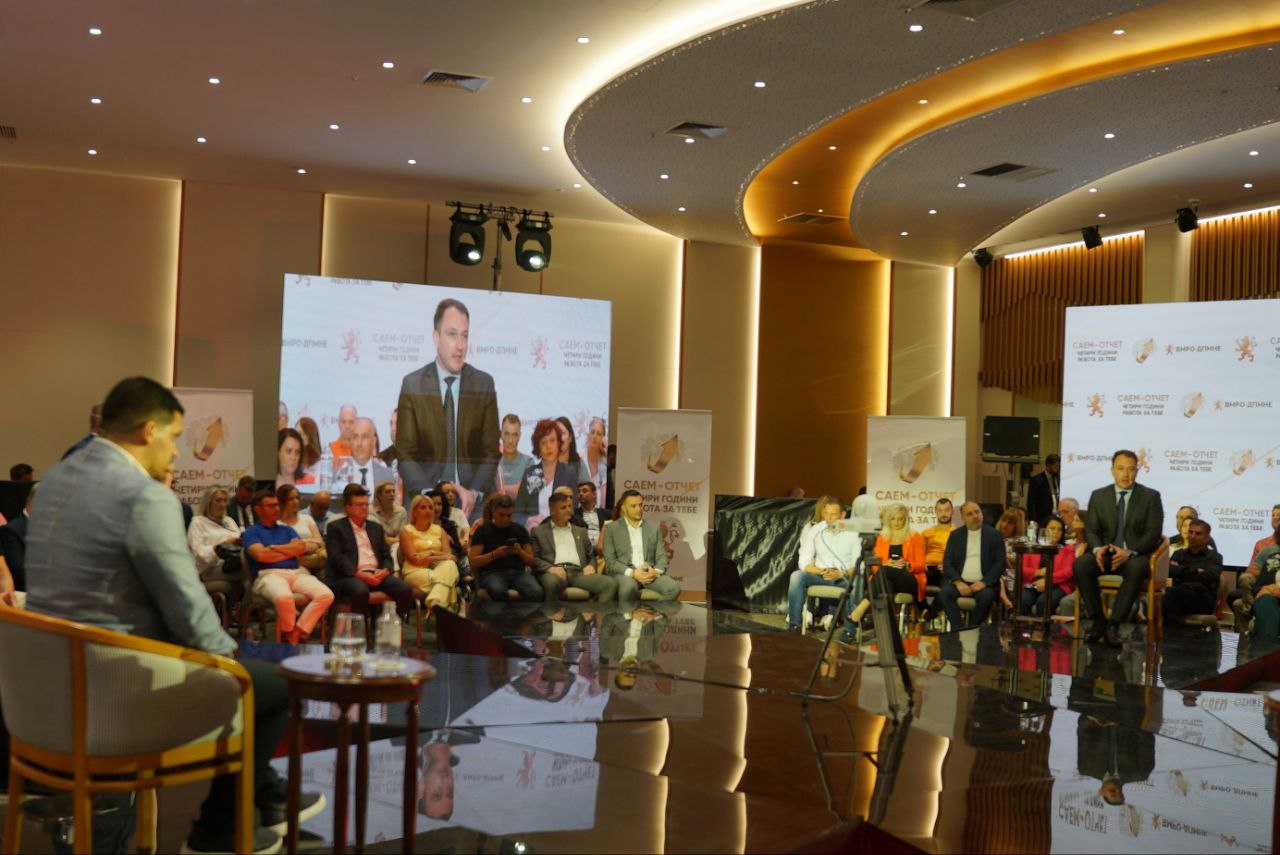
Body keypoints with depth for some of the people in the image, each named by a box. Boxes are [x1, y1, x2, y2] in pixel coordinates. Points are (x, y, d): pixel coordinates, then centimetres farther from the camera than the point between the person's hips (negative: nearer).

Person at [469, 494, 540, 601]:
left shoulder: (520, 529, 16)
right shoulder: (483, 530, 8)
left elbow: (531, 561, 14)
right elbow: (474, 562, 1)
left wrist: (520, 552, -7)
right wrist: (495, 554, -13)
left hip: (518, 572, 2)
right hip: (492, 573, -2)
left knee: (536, 592, -32)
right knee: (498, 591, -40)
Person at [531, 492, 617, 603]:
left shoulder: (581, 531, 29)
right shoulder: (538, 531, 18)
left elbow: (592, 556, 28)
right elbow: (533, 557, 6)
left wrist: (591, 566, 3)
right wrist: (550, 568, -13)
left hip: (578, 572, 4)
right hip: (555, 572, -3)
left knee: (611, 583, -25)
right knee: (552, 582, -42)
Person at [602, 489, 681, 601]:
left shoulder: (653, 528, 18)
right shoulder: (611, 529, 8)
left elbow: (661, 557, 13)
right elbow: (610, 561, -1)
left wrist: (656, 571, -11)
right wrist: (632, 573, -17)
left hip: (649, 573, 3)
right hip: (624, 573, -3)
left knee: (673, 588, -27)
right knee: (629, 587, -39)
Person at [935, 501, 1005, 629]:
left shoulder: (994, 535, 7)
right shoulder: (955, 535, 13)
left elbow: (1000, 562, 0)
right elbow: (947, 562, 6)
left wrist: (984, 582, -13)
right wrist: (958, 582, -11)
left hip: (983, 584, -2)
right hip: (960, 582, 2)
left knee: (986, 596, -34)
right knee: (944, 593, -28)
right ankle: (958, 629, -22)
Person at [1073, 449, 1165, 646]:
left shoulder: (1151, 497, 3)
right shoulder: (1098, 496, 10)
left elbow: (1153, 533, -5)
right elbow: (1090, 529, 6)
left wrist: (1129, 552, -21)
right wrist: (1097, 549, -17)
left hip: (1135, 556, -2)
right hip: (1105, 554, 3)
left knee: (1136, 569, -38)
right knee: (1081, 563, -29)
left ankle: (1114, 625, -33)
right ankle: (1098, 621, -21)